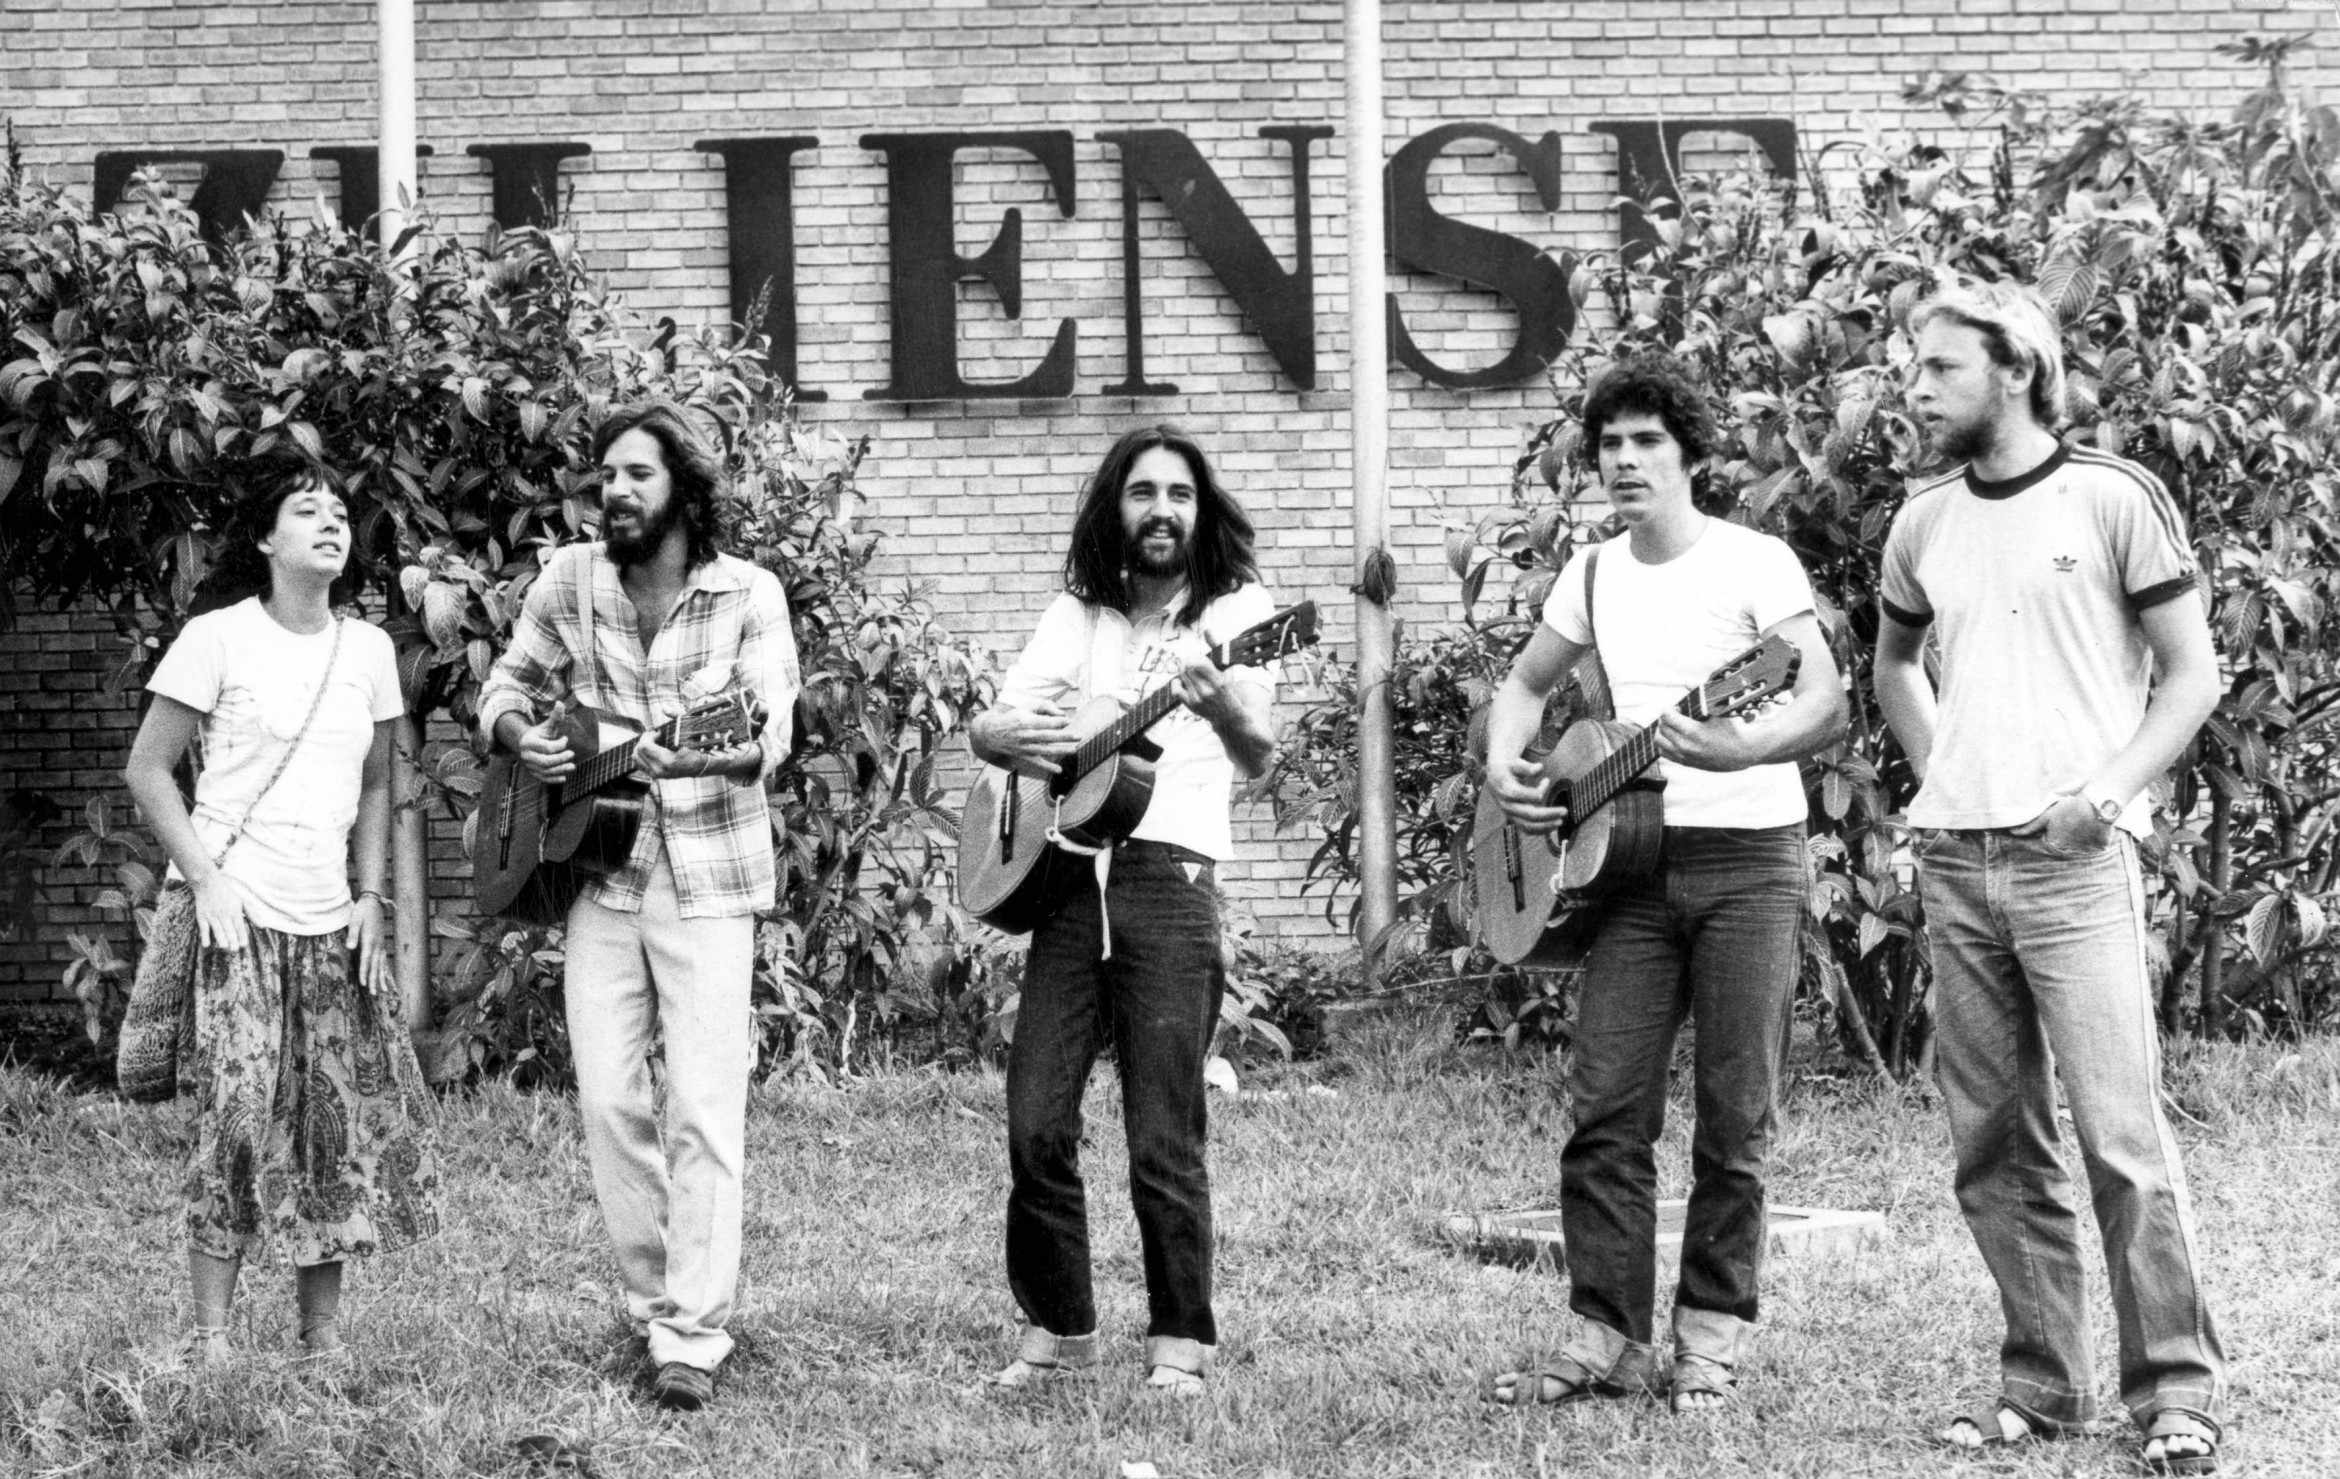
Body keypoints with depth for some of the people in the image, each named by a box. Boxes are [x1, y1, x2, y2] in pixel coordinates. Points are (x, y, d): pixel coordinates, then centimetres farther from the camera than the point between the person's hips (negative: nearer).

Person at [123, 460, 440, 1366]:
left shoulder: (367, 650, 10)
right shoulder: (217, 639, -4)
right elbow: (146, 770, -2)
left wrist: (372, 898, 7)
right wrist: (205, 876, -11)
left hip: (332, 921, 5)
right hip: (235, 914, -5)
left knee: (347, 1118, 2)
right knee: (237, 1113, -11)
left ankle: (323, 1333, 11)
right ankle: (211, 1335, -4)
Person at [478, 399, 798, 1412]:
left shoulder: (748, 595, -6)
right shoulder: (570, 579, 3)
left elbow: (770, 732, -17)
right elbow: (507, 684, 14)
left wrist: (695, 758, -37)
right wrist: (521, 737, -8)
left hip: (708, 880, -3)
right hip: (600, 872, 3)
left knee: (703, 1110, -8)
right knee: (607, 1100, 2)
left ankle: (692, 1337, -5)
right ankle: (654, 1299, 18)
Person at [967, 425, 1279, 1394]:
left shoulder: (1235, 610, 4)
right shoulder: (1079, 614, 17)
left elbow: (1258, 758, -10)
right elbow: (983, 728, 15)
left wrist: (1222, 706, -32)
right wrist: (1009, 735, -10)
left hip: (1171, 878, -4)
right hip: (1066, 877, 4)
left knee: (1163, 1140, -6)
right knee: (1037, 1127, 0)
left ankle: (1181, 1341, 6)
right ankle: (1057, 1327, 15)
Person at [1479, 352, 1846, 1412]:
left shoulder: (1755, 562, -7)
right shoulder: (1595, 576, 10)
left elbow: (1827, 704, -17)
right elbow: (1524, 684, 25)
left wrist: (1738, 750, -35)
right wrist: (1504, 772, 6)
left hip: (1748, 858, -5)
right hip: (1634, 860, 5)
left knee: (1734, 1120, -1)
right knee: (1606, 1109, -2)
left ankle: (1710, 1340, 9)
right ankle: (1608, 1339, 3)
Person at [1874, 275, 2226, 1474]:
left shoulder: (2112, 499, -3)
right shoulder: (1924, 521, 12)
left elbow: (2192, 676, -1)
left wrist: (2110, 788, -13)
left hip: (2072, 860, -5)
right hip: (1954, 864, 6)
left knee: (2122, 1135, -10)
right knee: (1995, 1148, 7)